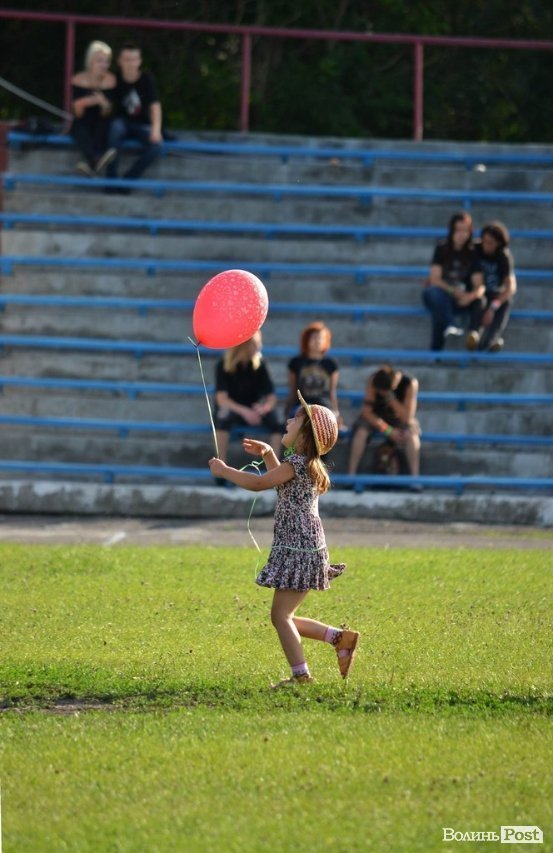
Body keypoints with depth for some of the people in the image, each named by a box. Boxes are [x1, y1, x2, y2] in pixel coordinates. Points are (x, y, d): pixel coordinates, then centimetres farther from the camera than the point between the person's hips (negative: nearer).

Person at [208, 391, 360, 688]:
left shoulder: (297, 463, -14)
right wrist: (268, 454, 27)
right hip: (302, 549, 10)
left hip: (298, 550, -10)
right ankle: (341, 638, 12)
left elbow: (258, 483, -20)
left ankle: (301, 675, -9)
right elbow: (281, 480, 37)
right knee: (284, 617, 14)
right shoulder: (304, 464, 15)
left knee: (281, 615, -9)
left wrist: (224, 471, -9)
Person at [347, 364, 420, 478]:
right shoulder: (372, 381, -22)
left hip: (399, 419, -1)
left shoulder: (410, 384, -25)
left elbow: (407, 418, -26)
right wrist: (387, 430, -30)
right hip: (375, 418, 1)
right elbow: (366, 411, -20)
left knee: (411, 436, -32)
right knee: (360, 432, -29)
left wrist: (391, 398, -37)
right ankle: (351, 474, -26)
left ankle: (414, 477, -31)